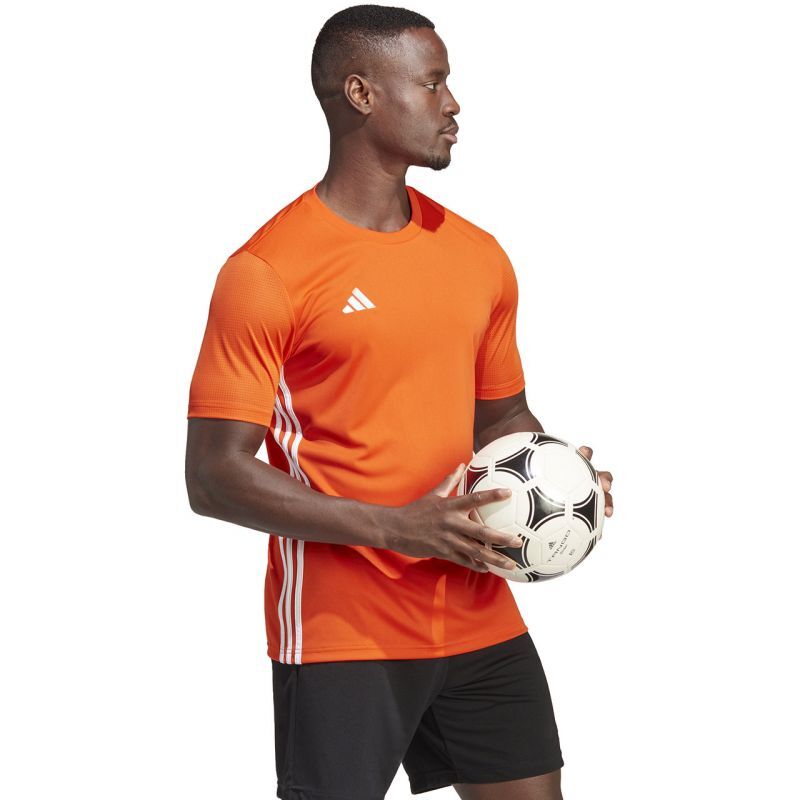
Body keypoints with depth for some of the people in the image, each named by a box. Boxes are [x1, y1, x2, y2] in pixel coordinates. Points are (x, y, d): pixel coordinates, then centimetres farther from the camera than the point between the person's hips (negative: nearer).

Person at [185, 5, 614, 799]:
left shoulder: (478, 256, 10)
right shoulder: (267, 272, -11)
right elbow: (215, 476, -14)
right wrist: (396, 529, -20)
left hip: (479, 617, 6)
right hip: (339, 635, -6)